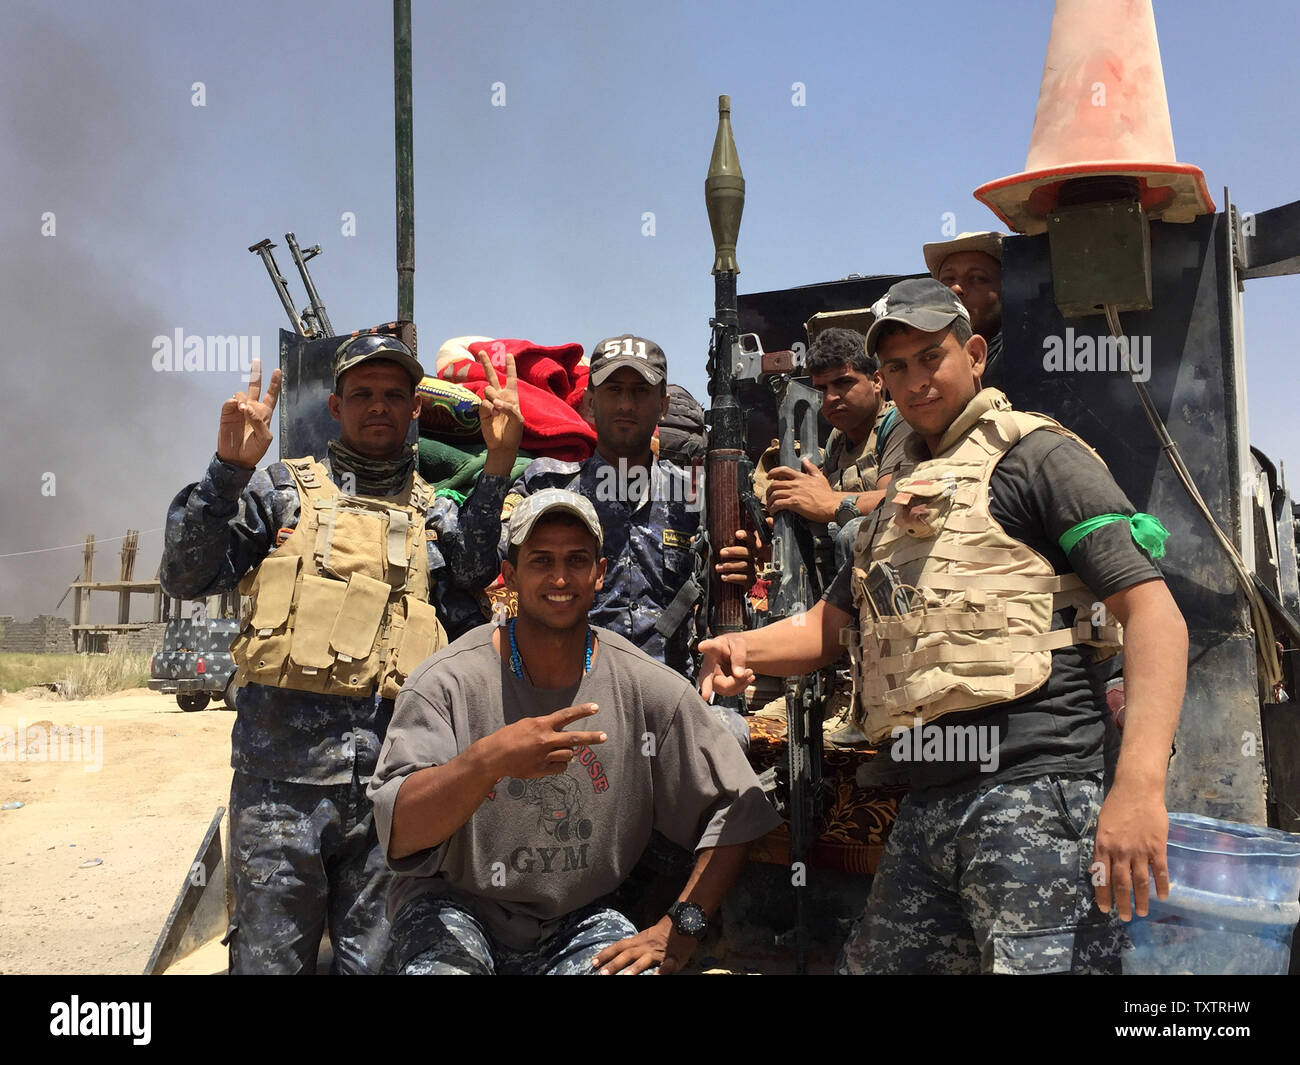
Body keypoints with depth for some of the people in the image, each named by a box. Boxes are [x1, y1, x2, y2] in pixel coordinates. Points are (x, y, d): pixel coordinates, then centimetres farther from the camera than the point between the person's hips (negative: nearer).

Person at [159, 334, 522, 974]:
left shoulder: (434, 509, 17)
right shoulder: (284, 489, 12)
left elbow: (477, 566, -4)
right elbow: (184, 578, 2)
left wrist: (498, 463, -11)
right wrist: (229, 469, -7)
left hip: (392, 771, 2)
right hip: (283, 763, -1)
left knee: (375, 961, 6)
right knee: (270, 957, 2)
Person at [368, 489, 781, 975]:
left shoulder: (650, 689, -6)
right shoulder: (447, 683, -12)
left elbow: (735, 813, 0)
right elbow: (398, 834, -23)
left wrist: (678, 930, -9)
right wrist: (488, 760, -40)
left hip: (582, 915, 2)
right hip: (455, 907, -2)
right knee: (441, 965, -34)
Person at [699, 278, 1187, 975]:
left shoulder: (1034, 456, 1)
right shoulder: (900, 497, 25)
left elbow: (1153, 610, -10)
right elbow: (826, 627, 28)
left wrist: (1139, 786, -24)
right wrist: (742, 648, 4)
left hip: (1033, 794, -8)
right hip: (927, 807, 8)